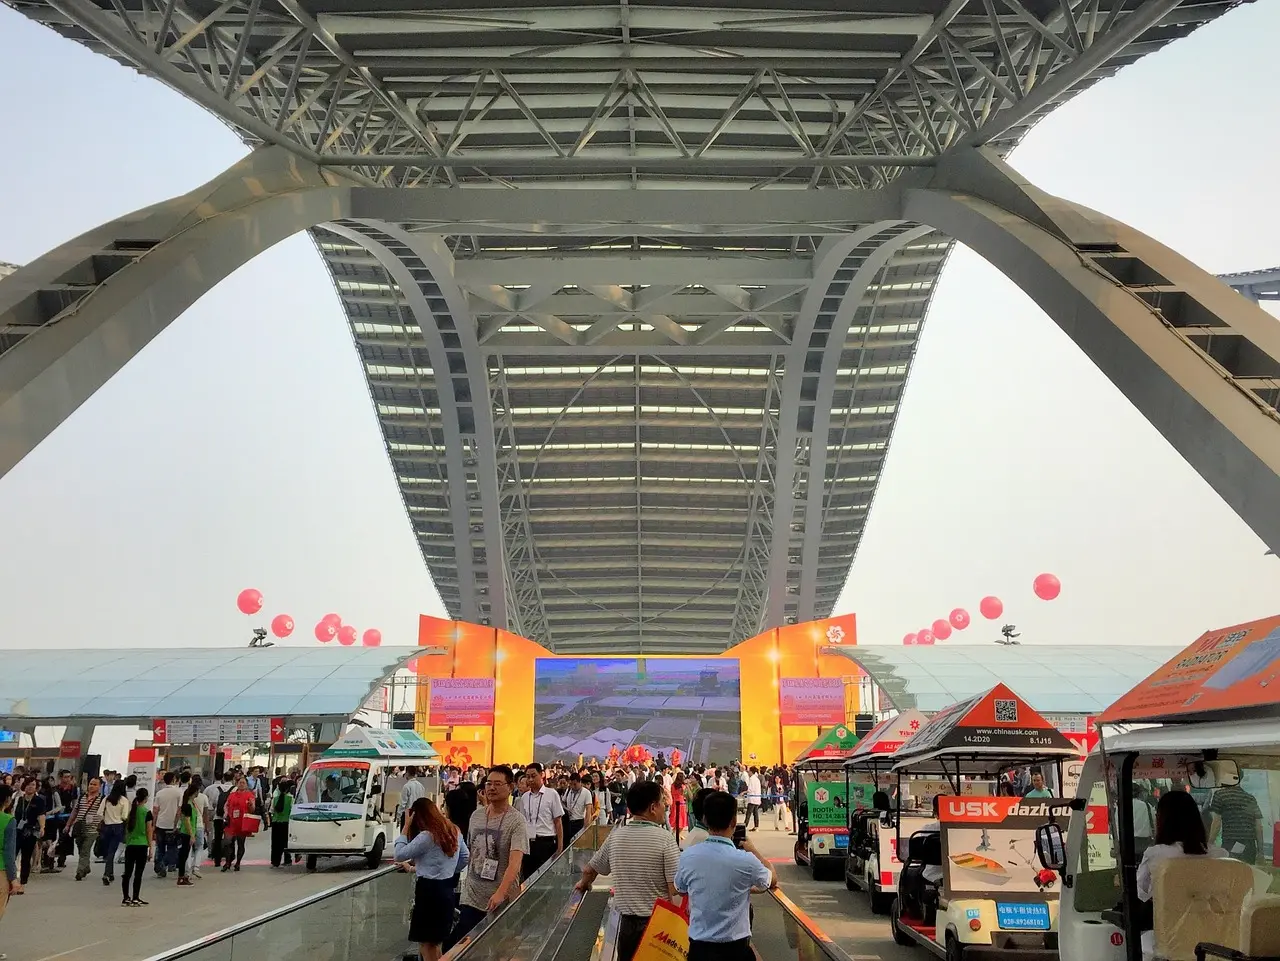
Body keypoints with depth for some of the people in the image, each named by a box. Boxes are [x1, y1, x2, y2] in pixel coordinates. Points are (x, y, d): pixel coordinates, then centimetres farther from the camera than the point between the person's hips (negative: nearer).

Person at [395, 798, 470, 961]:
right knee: (434, 942, 21)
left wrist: (406, 827, -11)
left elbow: (399, 855, -15)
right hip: (447, 888, 8)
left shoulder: (426, 836, -19)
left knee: (426, 943, 2)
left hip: (429, 890, -8)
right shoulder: (454, 831, 6)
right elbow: (465, 856, 17)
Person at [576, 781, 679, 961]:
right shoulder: (664, 838, -15)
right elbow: (676, 889, -18)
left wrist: (583, 884, 35)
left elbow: (590, 870, 15)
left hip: (628, 921, 4)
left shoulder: (615, 836, 0)